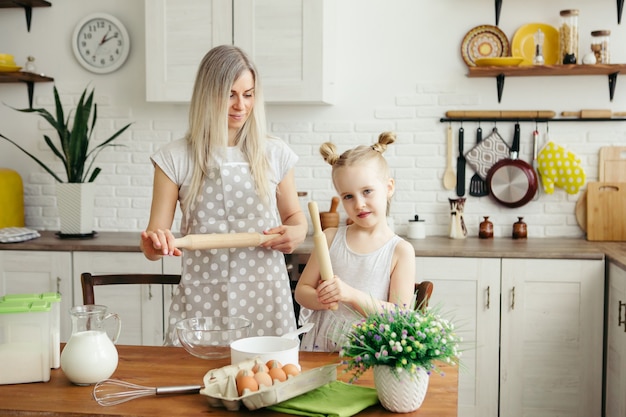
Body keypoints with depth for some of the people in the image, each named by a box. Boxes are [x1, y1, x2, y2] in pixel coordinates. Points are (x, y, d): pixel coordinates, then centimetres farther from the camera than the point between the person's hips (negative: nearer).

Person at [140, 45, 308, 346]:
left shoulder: (274, 153, 5)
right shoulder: (175, 158, 0)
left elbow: (294, 215, 17)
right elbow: (153, 242, -1)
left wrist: (297, 232, -5)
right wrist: (154, 244, -23)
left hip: (265, 297, 1)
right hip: (201, 299, -1)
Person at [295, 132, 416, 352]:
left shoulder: (401, 251, -2)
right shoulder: (330, 238, 7)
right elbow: (301, 290, 11)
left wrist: (352, 295, -18)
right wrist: (322, 299, -11)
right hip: (322, 347, 2)